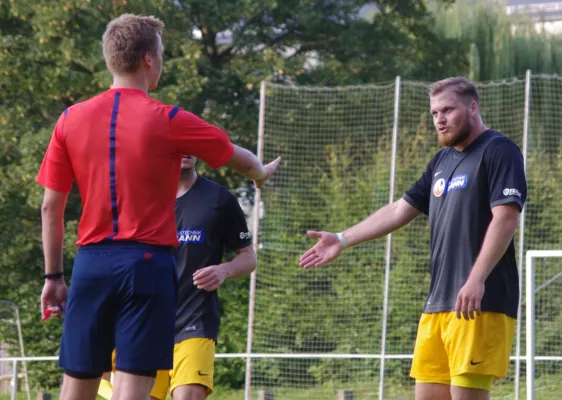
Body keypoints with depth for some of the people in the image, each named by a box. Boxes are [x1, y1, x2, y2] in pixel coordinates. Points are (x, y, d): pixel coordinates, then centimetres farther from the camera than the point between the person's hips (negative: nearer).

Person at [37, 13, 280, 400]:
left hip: (91, 263, 4)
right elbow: (237, 157, 13)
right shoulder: (168, 121, -4)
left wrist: (53, 276, 15)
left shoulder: (71, 119, 4)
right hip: (147, 263, -4)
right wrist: (261, 172, 36)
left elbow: (51, 207, 7)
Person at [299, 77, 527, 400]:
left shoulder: (499, 151, -6)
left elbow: (505, 218, -16)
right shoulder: (442, 161, 20)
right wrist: (342, 240, 22)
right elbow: (400, 211, 26)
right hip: (438, 302, 8)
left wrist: (476, 280, -24)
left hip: (481, 302, -8)